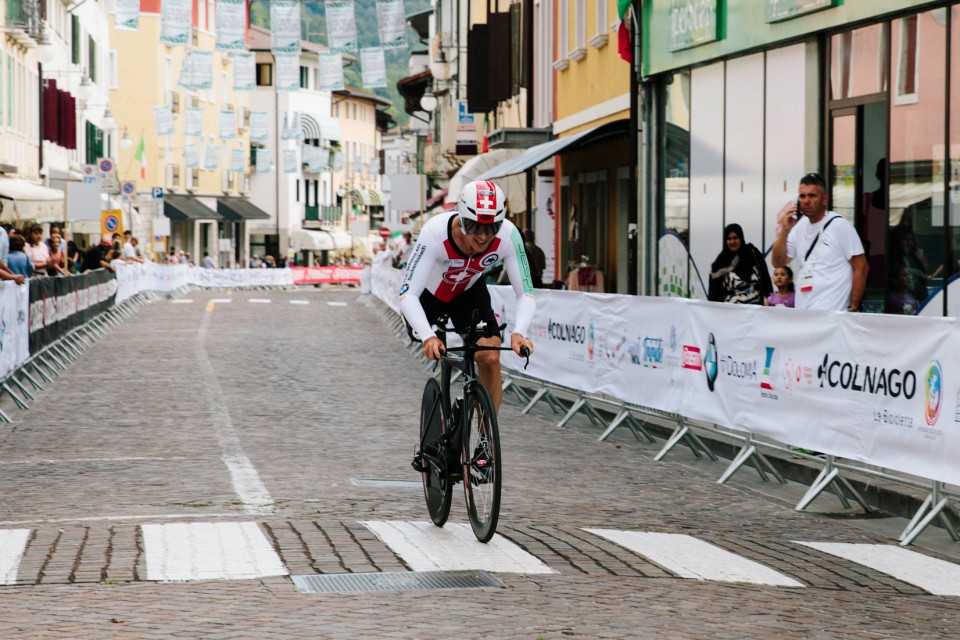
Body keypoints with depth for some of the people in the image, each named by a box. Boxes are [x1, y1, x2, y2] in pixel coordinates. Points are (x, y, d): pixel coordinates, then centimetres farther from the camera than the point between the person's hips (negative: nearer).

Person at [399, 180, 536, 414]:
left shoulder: (508, 235, -34)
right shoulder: (435, 232, -41)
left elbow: (526, 293, -28)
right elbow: (407, 294, -43)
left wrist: (519, 332, -48)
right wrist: (428, 337, -58)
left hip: (469, 291, 1)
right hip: (429, 292, -1)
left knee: (490, 358, -16)